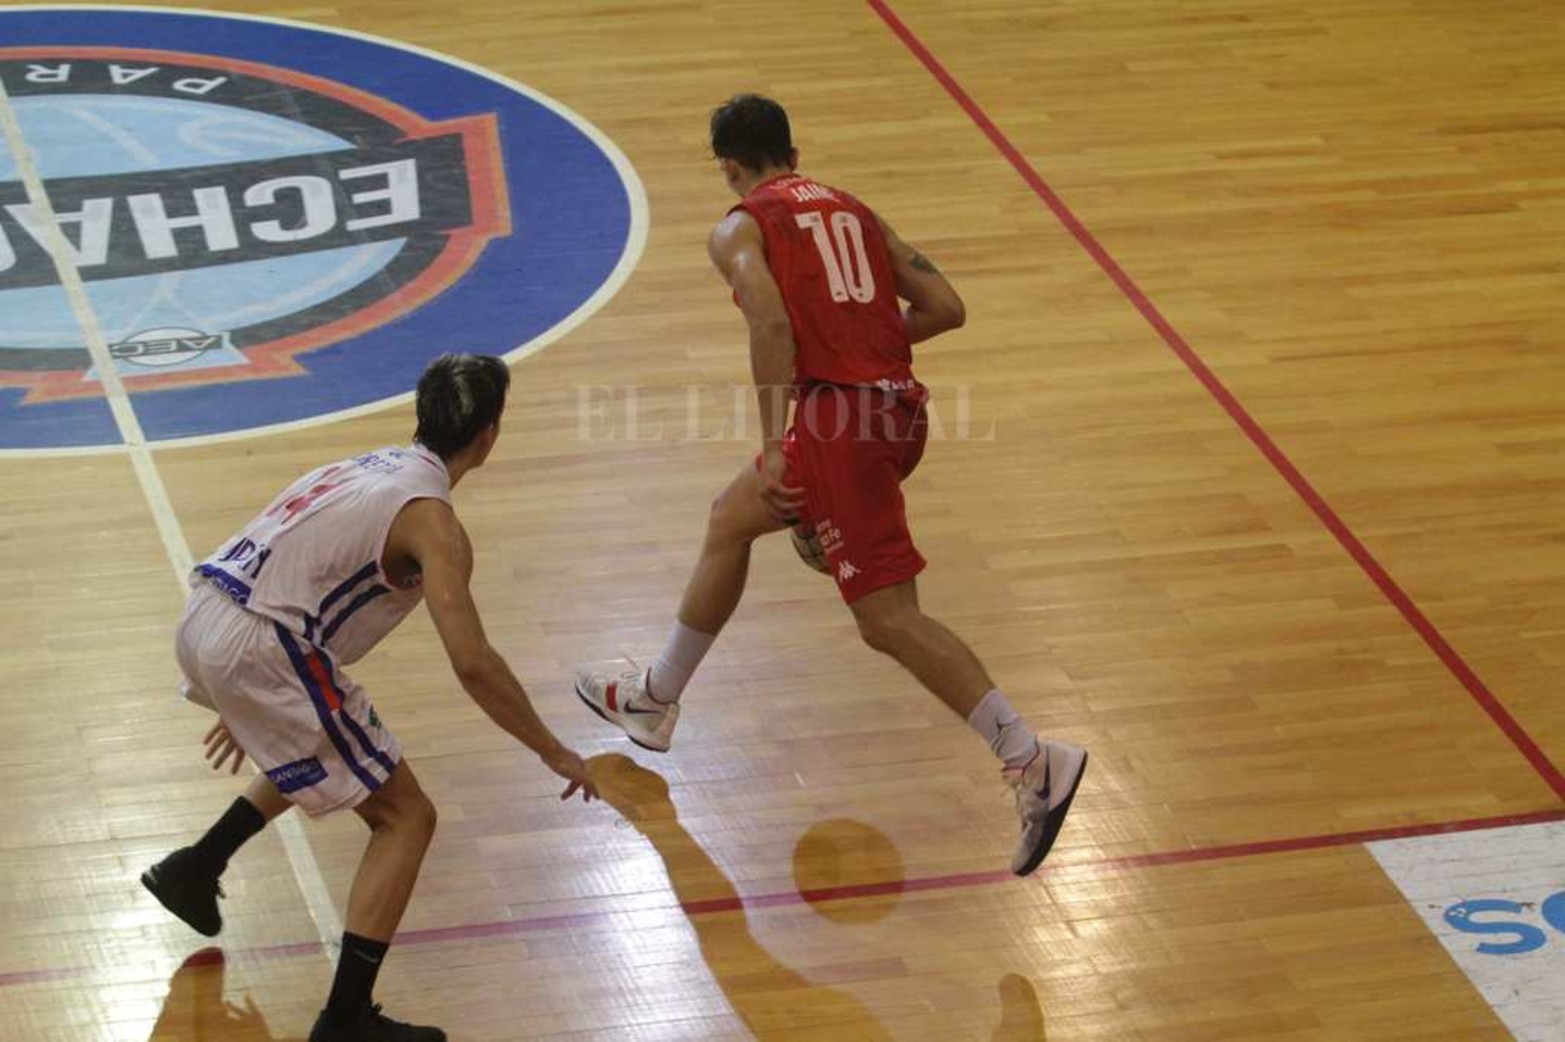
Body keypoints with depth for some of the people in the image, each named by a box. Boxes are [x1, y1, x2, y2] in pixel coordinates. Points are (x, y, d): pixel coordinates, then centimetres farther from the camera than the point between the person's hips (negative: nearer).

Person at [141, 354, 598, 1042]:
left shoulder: (369, 468, 20)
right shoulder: (431, 519, -7)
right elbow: (473, 664, -15)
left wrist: (247, 707, 38)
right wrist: (554, 753, -4)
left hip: (202, 620, 9)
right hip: (256, 648, -9)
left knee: (321, 744, 35)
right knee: (404, 817, 2)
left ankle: (195, 870, 34)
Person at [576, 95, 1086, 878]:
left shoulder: (740, 230, 2)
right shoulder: (852, 211, 21)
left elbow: (773, 324, -18)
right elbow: (946, 308, 13)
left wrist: (774, 446, -17)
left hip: (842, 412, -9)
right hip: (896, 405, 9)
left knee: (889, 619, -4)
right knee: (729, 521, 26)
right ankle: (655, 701, 36)